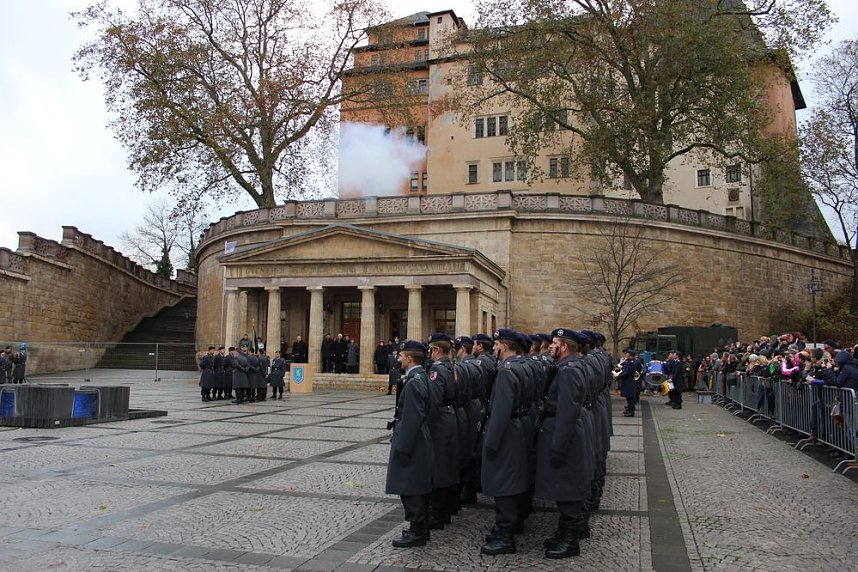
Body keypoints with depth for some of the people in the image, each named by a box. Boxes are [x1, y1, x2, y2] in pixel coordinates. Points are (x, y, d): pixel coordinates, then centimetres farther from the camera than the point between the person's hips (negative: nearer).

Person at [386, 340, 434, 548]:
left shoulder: (413, 383, -21)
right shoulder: (422, 377, 9)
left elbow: (411, 420, -23)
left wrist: (402, 449, -19)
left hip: (412, 445, -10)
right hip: (420, 444, 10)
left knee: (411, 491, 0)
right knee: (419, 489, 18)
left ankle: (417, 532, 8)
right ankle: (421, 528, 28)